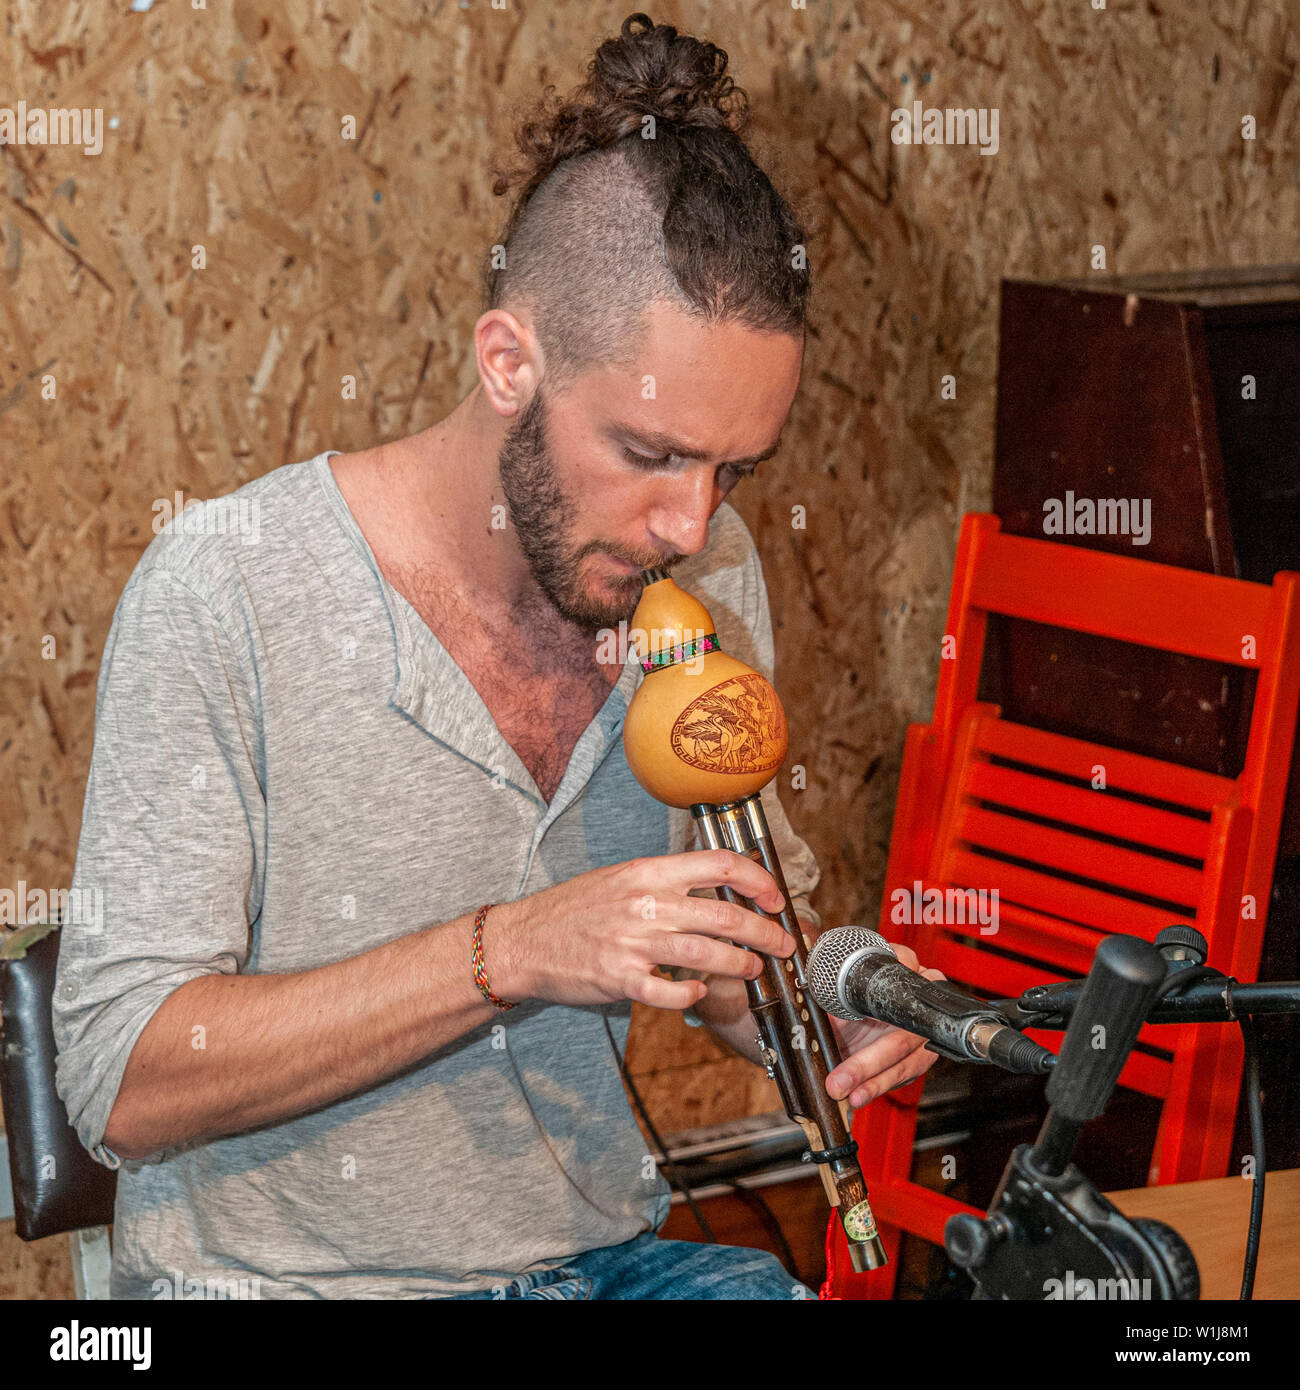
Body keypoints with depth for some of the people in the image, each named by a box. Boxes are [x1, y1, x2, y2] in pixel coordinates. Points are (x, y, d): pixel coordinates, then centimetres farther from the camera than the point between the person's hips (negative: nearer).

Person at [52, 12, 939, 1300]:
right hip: (278, 1272, -4)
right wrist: (508, 954, -28)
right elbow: (120, 1083, -19)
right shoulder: (225, 590, -17)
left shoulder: (707, 578, 1)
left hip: (600, 1247, 5)